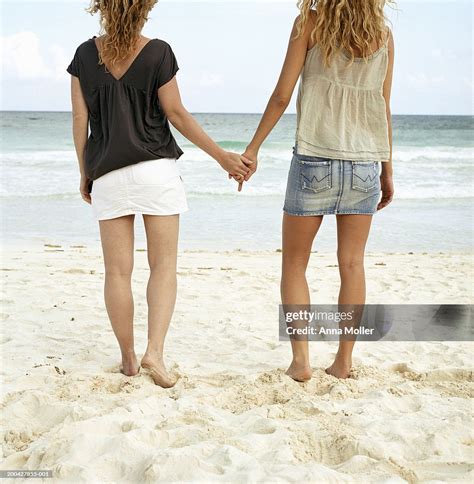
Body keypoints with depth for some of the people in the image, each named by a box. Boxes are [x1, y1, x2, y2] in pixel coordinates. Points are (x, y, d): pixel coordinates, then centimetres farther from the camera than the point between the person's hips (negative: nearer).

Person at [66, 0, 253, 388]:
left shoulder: (85, 55, 3)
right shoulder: (158, 53, -4)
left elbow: (80, 120, 4)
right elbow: (177, 115, -4)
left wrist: (85, 174, 14)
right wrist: (223, 157, 3)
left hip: (108, 175, 2)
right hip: (157, 169, -2)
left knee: (118, 271, 7)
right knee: (164, 265, 5)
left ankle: (128, 358, 14)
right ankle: (155, 352, -9)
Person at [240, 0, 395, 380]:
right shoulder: (383, 33, 7)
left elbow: (282, 95, -5)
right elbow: (384, 108, 9)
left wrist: (253, 147, 4)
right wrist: (387, 170, 16)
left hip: (315, 157, -3)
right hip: (365, 162, 3)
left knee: (294, 262, 8)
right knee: (352, 264, 8)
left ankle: (301, 359, 2)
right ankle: (344, 361, 9)